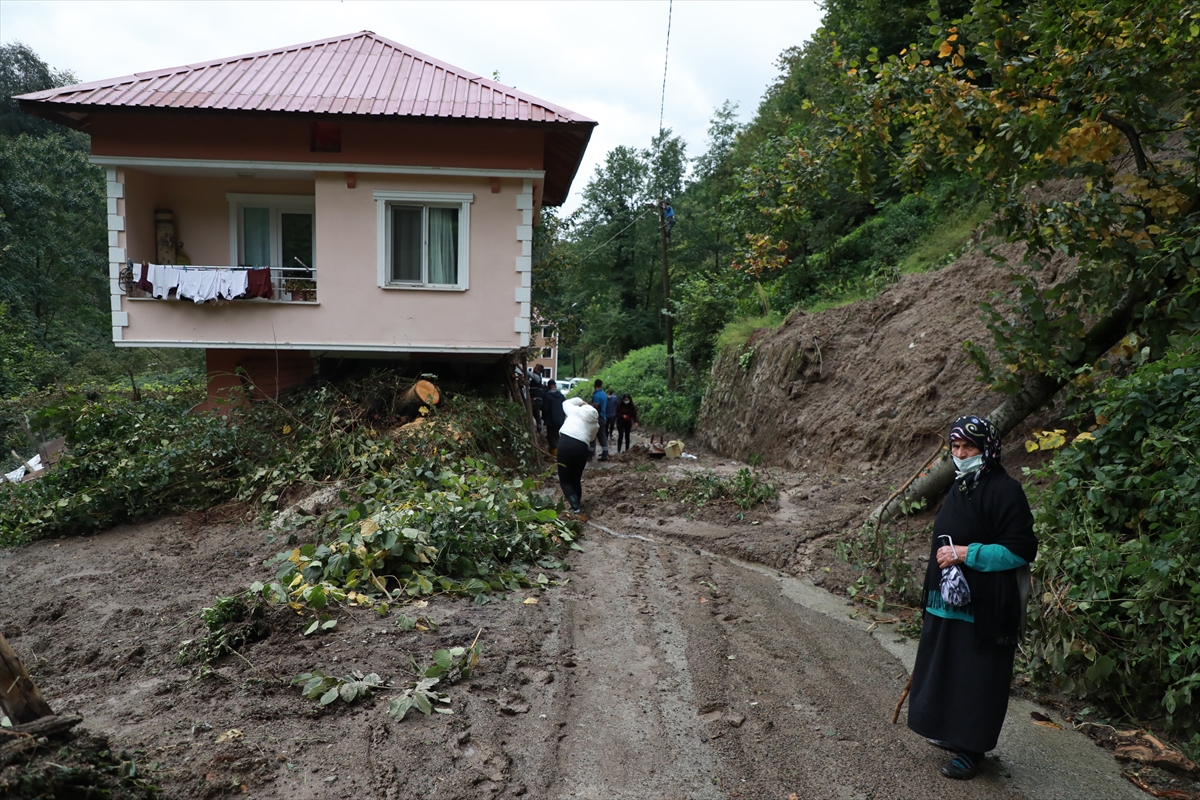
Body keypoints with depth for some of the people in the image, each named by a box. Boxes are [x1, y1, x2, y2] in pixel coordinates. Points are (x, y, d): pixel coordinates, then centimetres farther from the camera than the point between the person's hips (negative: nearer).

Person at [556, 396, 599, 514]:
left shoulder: (575, 410, 17)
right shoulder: (595, 424, 21)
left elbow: (566, 403, 34)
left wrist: (580, 401, 42)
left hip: (565, 443, -2)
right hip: (582, 447, 2)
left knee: (565, 480, 6)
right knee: (576, 479, 22)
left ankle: (576, 507, -7)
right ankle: (578, 505, 24)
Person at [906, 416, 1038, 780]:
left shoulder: (1005, 490, -14)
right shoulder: (960, 488, 10)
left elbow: (1021, 549, -18)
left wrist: (964, 553, -20)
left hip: (984, 606, -8)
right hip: (948, 601, 8)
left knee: (977, 676, 3)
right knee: (946, 668, 16)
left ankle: (971, 748, 16)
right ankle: (953, 732, 33)